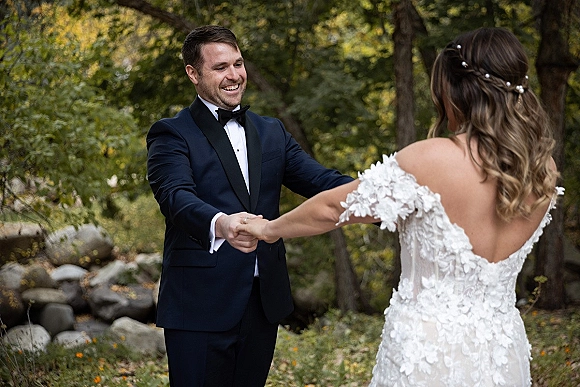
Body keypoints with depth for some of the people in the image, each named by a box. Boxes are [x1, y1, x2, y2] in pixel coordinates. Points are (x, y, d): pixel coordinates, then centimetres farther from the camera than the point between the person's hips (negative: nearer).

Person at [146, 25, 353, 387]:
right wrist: (220, 224, -44)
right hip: (201, 305, -5)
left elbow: (319, 180, 1)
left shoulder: (271, 131, 13)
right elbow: (177, 197, -22)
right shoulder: (171, 135, -4)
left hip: (265, 303, 5)